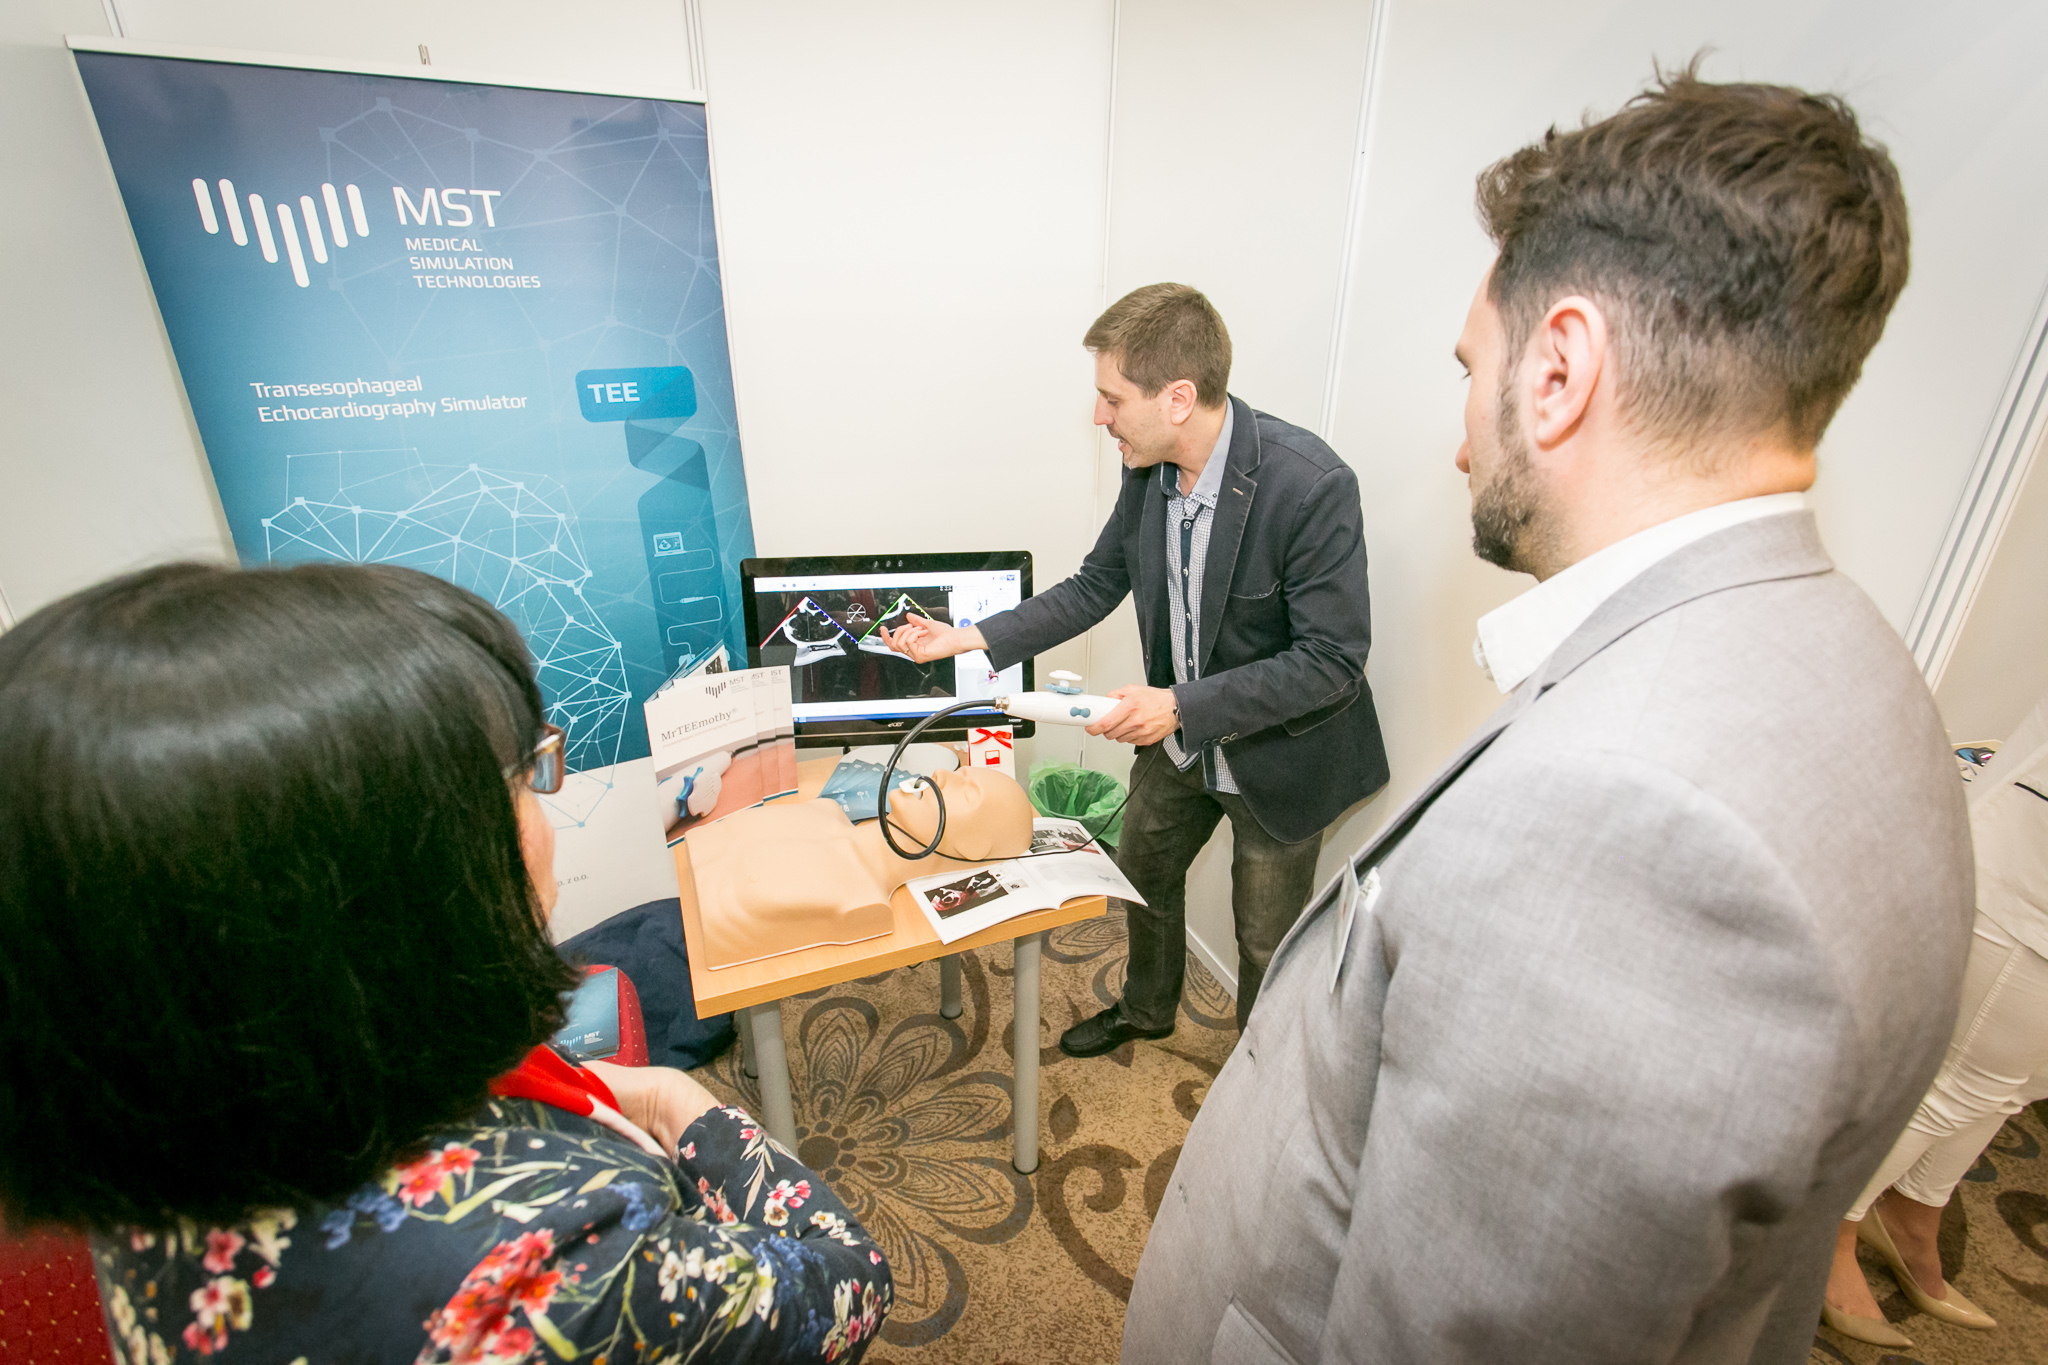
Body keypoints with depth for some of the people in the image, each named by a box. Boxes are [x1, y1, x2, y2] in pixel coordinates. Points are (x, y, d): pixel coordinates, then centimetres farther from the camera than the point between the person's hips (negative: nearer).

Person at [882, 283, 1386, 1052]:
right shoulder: (1147, 468, -10)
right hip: (1177, 737, 7)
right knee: (1143, 874, 26)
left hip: (1277, 755, -6)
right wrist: (971, 638, -5)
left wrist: (1182, 705, -30)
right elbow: (1096, 586, 1)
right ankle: (1146, 1009, 57)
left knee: (1266, 938, 15)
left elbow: (1333, 658, -27)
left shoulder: (1311, 485, -31)